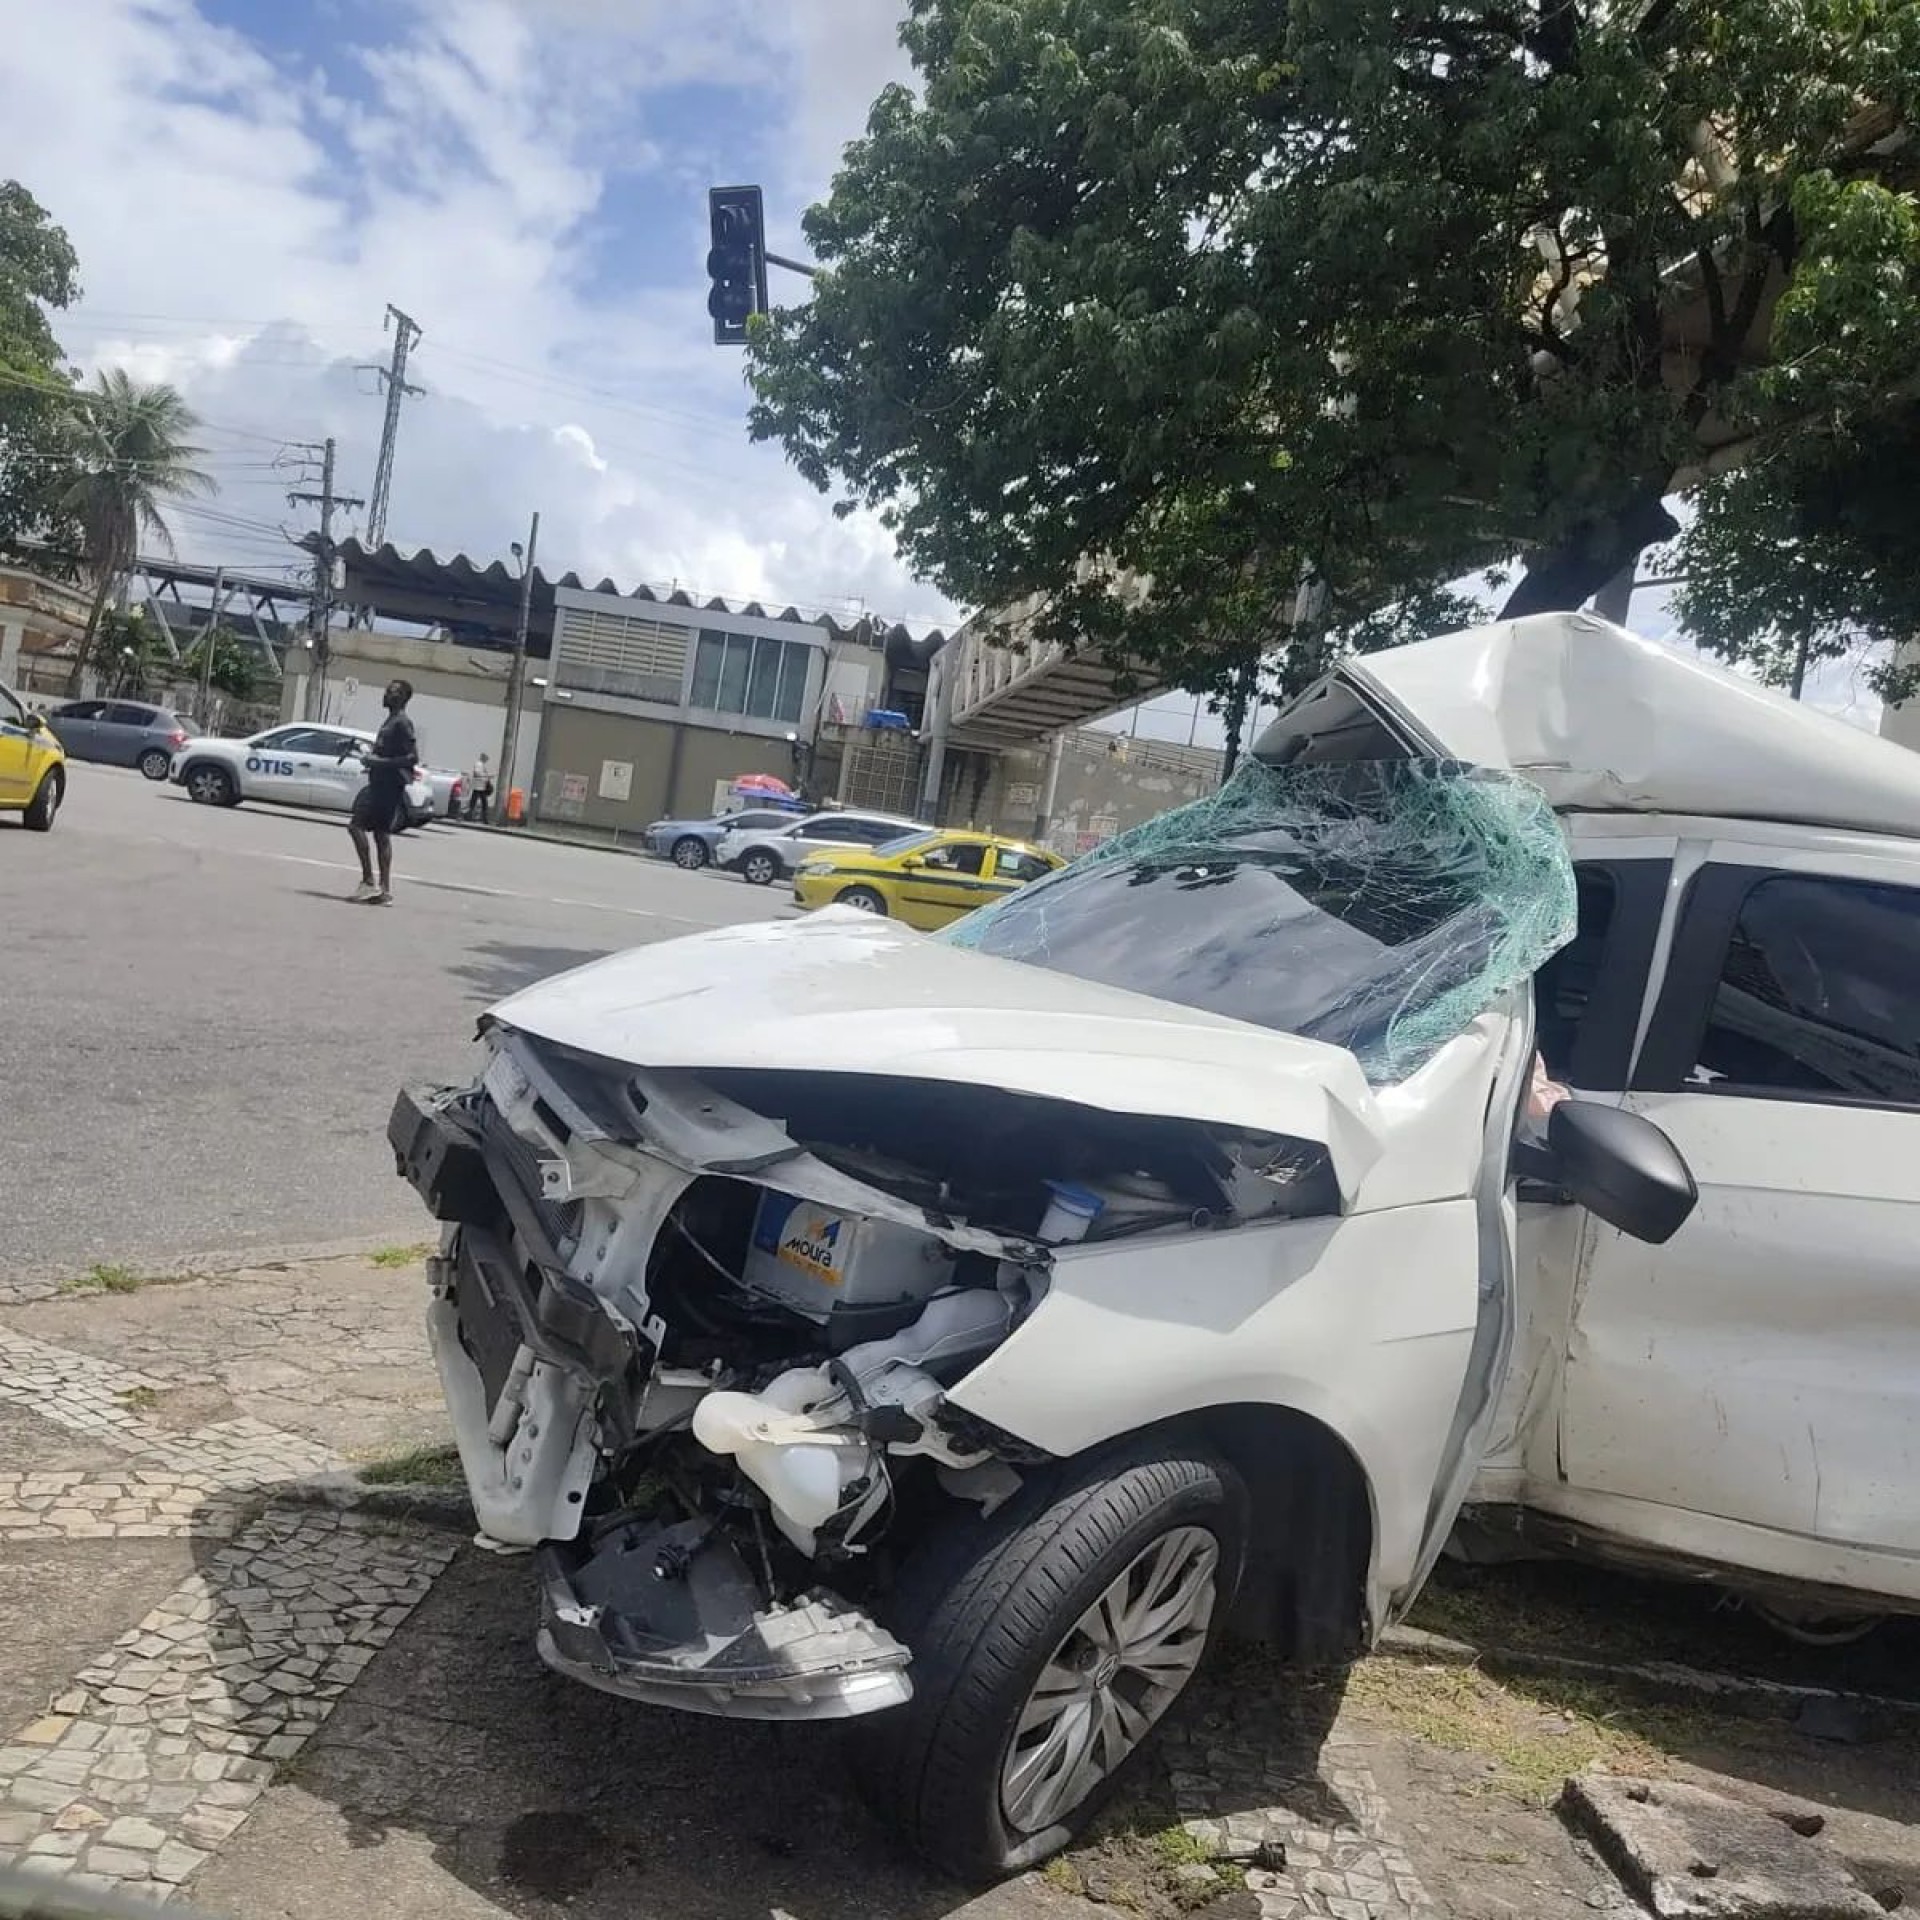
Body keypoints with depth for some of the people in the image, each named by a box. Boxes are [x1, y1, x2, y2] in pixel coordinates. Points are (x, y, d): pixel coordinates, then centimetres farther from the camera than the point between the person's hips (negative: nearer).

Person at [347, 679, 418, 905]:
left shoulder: (402, 723, -14)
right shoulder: (390, 721, 17)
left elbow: (412, 758, -22)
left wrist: (378, 761, -20)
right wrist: (372, 761, 14)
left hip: (388, 787, -10)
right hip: (382, 785, 10)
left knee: (356, 825, -12)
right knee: (381, 834, 9)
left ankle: (369, 881, -10)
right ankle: (384, 890, 10)